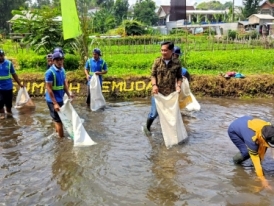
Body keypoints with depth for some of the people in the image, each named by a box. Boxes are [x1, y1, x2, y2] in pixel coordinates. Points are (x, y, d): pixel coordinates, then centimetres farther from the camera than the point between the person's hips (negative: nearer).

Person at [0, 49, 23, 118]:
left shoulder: (9, 63, -1)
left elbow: (14, 74, 6)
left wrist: (19, 83, 8)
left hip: (8, 86, 1)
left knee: (9, 101, 11)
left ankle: (9, 111, 34)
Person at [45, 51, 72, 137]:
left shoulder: (62, 70, 4)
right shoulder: (50, 72, -19)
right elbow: (49, 89, -20)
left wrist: (69, 95, 2)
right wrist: (55, 103, -22)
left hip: (60, 99, 7)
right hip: (53, 100, -7)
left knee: (57, 119, 20)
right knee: (59, 120, 0)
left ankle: (57, 134, 34)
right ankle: (62, 138, 10)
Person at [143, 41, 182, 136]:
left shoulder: (177, 62, -4)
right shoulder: (157, 61, -4)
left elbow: (179, 77, 3)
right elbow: (153, 75, -1)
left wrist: (178, 86, -14)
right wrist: (154, 85, -18)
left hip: (171, 93, 1)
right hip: (158, 92, 0)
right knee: (154, 112, 8)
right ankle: (147, 127, 32)